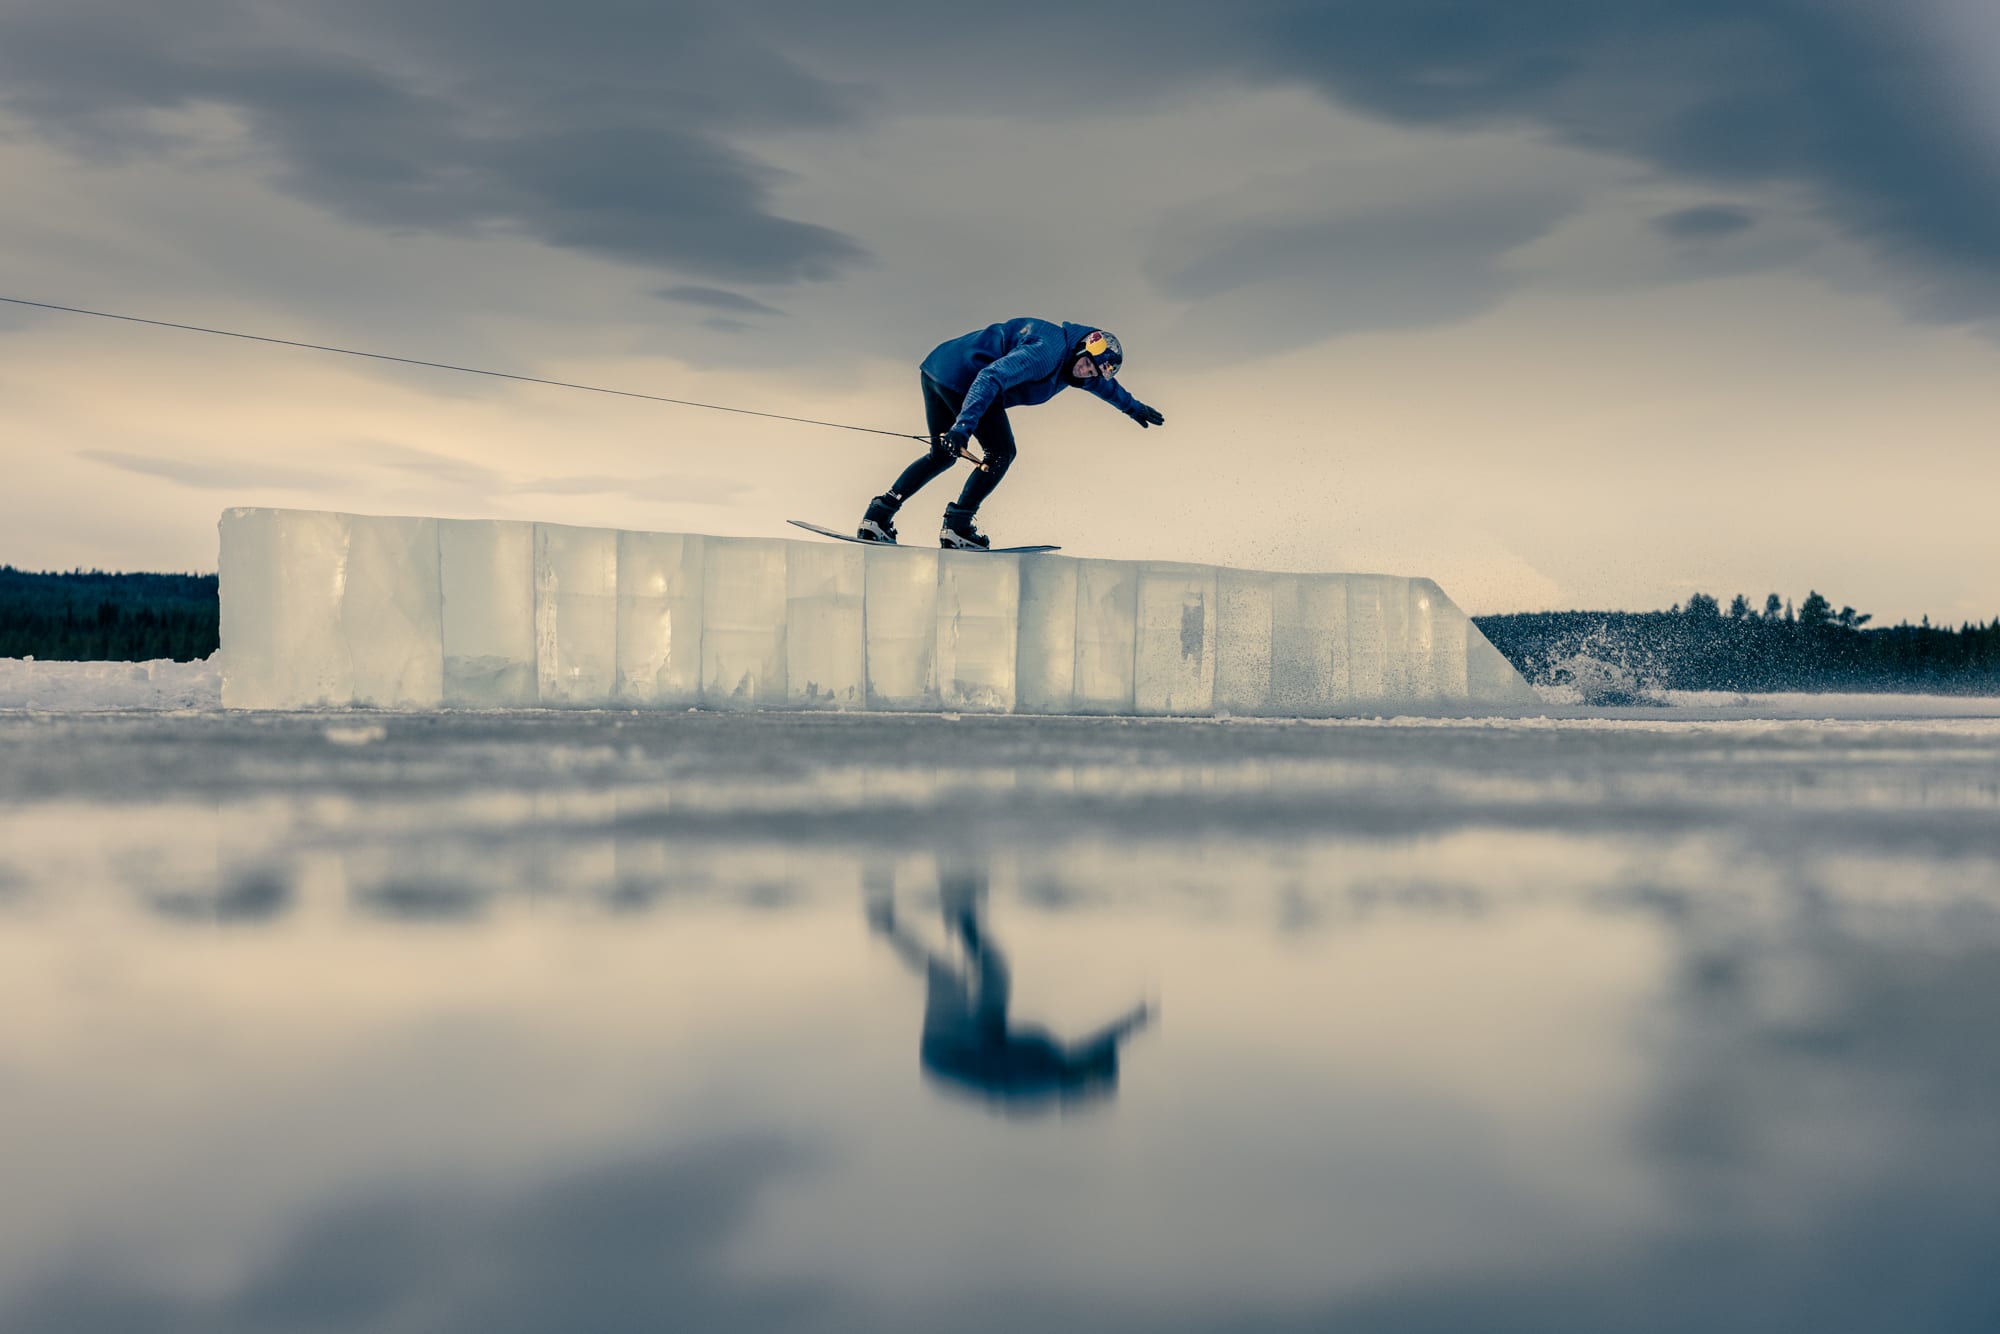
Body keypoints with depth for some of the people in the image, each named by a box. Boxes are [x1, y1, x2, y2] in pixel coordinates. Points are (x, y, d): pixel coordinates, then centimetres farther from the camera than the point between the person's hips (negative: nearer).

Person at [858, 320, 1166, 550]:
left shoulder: (1072, 362, 13)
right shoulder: (1048, 352, -18)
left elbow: (1102, 382, 37)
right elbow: (992, 376, -29)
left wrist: (1131, 406, 49)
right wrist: (964, 425, -37)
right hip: (962, 376, -10)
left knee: (942, 455, 19)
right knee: (1000, 452, -3)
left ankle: (878, 516, 12)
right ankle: (956, 527, -4)